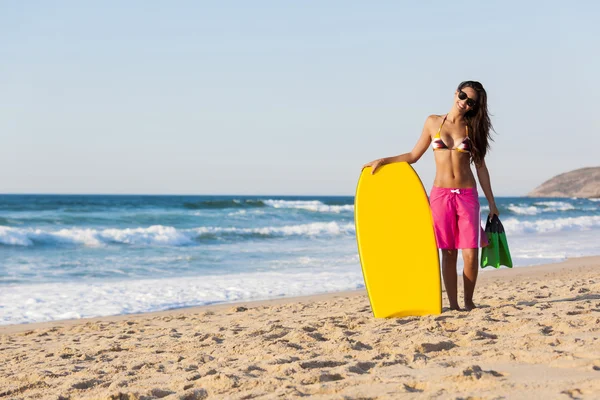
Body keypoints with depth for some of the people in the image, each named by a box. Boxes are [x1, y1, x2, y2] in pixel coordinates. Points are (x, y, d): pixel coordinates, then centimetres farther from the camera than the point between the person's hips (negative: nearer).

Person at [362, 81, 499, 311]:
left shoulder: (472, 128, 6)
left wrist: (491, 203, 5)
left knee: (470, 254, -6)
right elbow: (414, 156, 12)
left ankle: (468, 301, 11)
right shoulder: (433, 122, 6)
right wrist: (383, 161, 4)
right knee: (448, 253, 0)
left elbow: (480, 167, 7)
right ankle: (453, 304, 7)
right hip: (441, 195, 0)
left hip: (467, 195, 0)